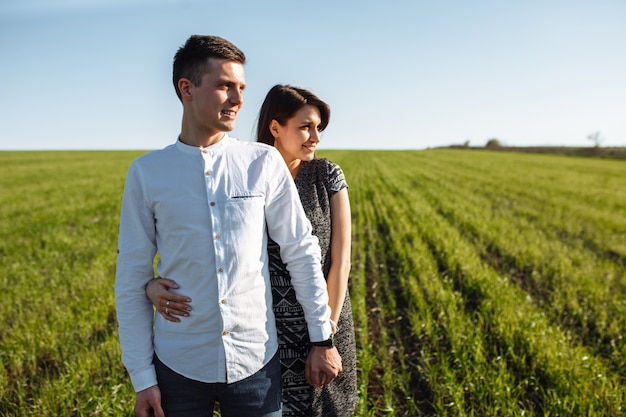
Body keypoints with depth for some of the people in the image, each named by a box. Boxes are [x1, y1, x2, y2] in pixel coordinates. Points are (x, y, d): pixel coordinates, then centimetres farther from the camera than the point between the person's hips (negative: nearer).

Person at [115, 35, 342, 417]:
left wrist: (323, 340, 4)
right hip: (179, 367, 0)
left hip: (256, 362, 0)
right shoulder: (146, 172, -4)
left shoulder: (265, 163, -5)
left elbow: (301, 251, 1)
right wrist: (142, 378, 0)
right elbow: (132, 280, -1)